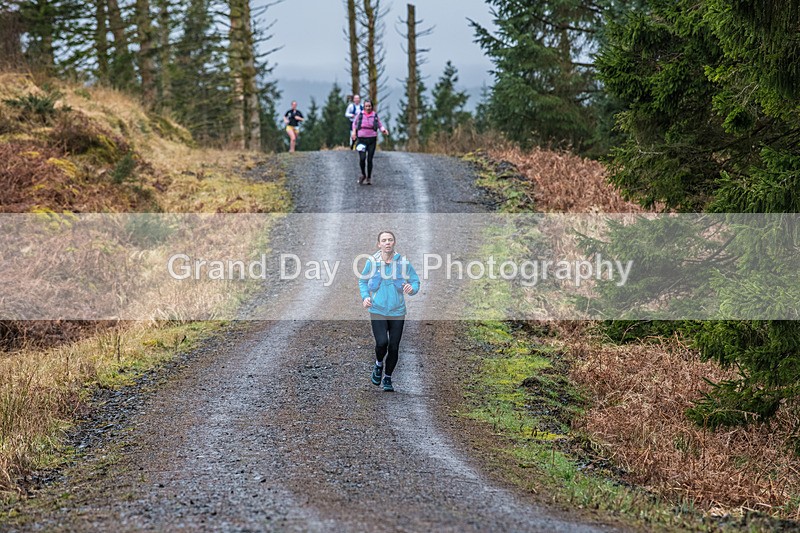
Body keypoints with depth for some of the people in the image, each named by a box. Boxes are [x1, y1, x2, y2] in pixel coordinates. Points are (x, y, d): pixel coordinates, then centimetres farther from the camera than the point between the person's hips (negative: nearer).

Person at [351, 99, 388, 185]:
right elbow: (354, 123, 17)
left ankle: (369, 178, 16)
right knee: (362, 158, -14)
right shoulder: (360, 115, 2)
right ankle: (363, 174, 11)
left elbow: (380, 125, 9)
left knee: (369, 159, 2)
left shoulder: (375, 116, 3)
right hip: (362, 139, -1)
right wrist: (353, 131, 3)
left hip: (372, 140, 1)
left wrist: (383, 130, -11)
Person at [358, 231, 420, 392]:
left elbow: (416, 282, 3)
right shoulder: (372, 262, -2)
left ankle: (388, 378, 27)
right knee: (382, 342, -19)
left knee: (394, 347, 4)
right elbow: (362, 281, 13)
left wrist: (412, 289, -20)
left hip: (397, 312, 1)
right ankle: (379, 364, 16)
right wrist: (365, 297, -3)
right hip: (377, 310, -1)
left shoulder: (403, 262, -3)